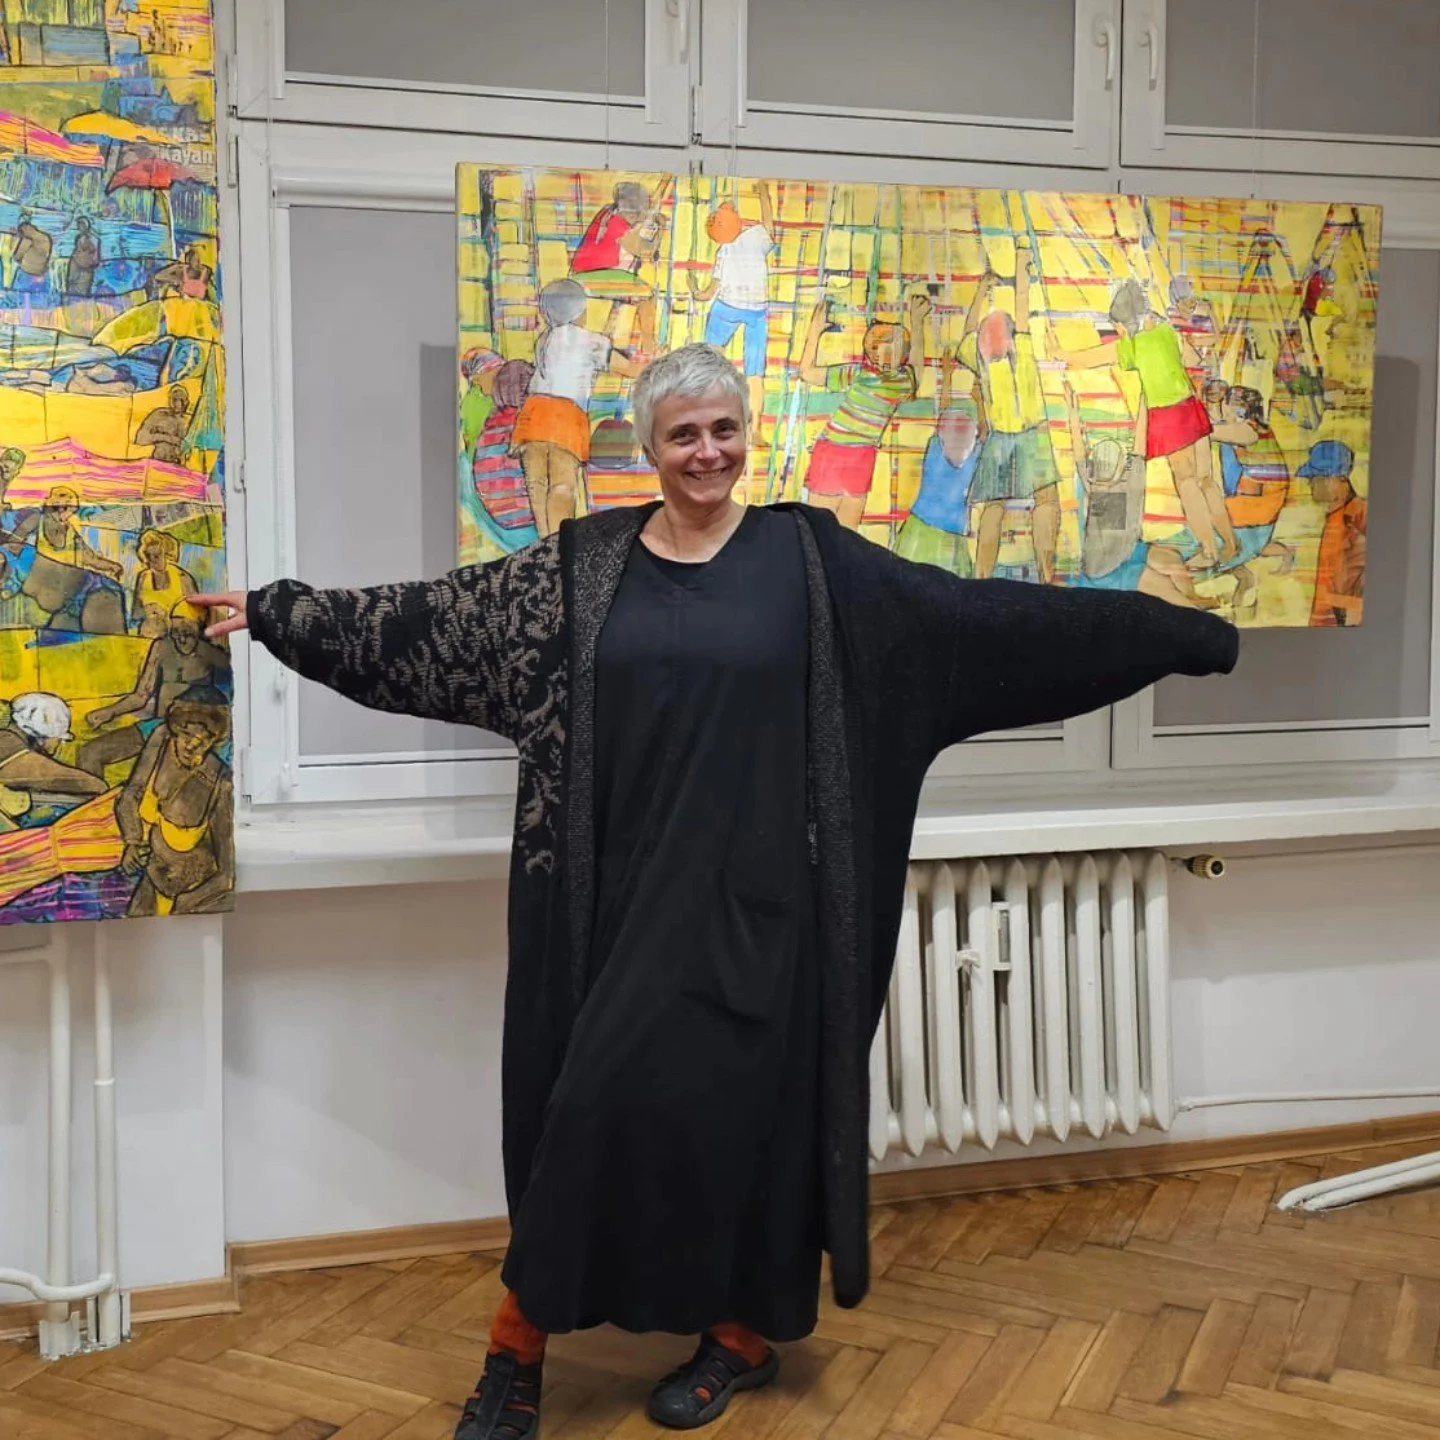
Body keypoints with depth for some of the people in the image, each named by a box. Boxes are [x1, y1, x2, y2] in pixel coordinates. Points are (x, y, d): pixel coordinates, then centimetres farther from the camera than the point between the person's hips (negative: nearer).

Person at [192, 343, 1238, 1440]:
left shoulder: (809, 555, 0)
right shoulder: (582, 564, 5)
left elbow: (978, 614, -2)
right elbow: (428, 618, 7)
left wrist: (1175, 632, -4)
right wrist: (275, 612, 5)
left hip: (748, 892, -1)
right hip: (619, 888, 2)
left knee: (740, 1101, 2)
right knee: (591, 1096, 3)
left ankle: (744, 1333, 23)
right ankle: (519, 1348, 17)